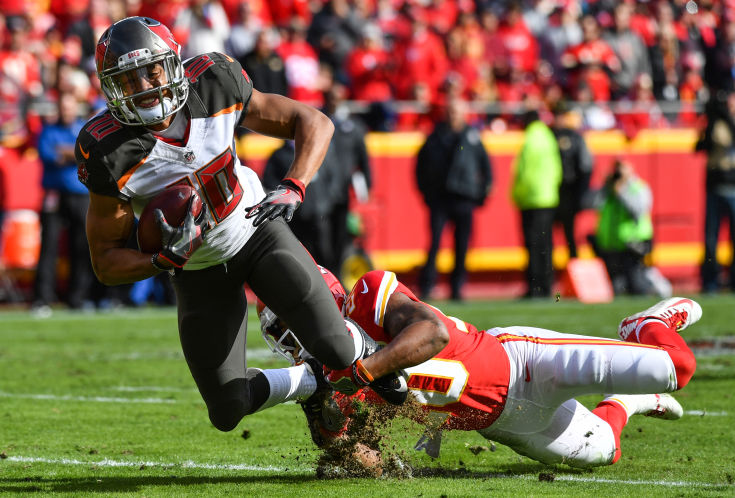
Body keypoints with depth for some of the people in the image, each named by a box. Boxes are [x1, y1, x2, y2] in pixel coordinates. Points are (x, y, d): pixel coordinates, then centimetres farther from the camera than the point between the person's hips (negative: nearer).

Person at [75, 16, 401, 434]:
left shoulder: (213, 90, -22)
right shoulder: (113, 156, -27)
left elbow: (315, 123, -11)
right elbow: (106, 263, -17)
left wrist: (292, 189, -27)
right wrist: (165, 260, -36)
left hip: (257, 231, 0)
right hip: (199, 270, 0)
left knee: (335, 348, -17)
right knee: (229, 411, -1)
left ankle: (366, 356, 22)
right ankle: (315, 381, 31)